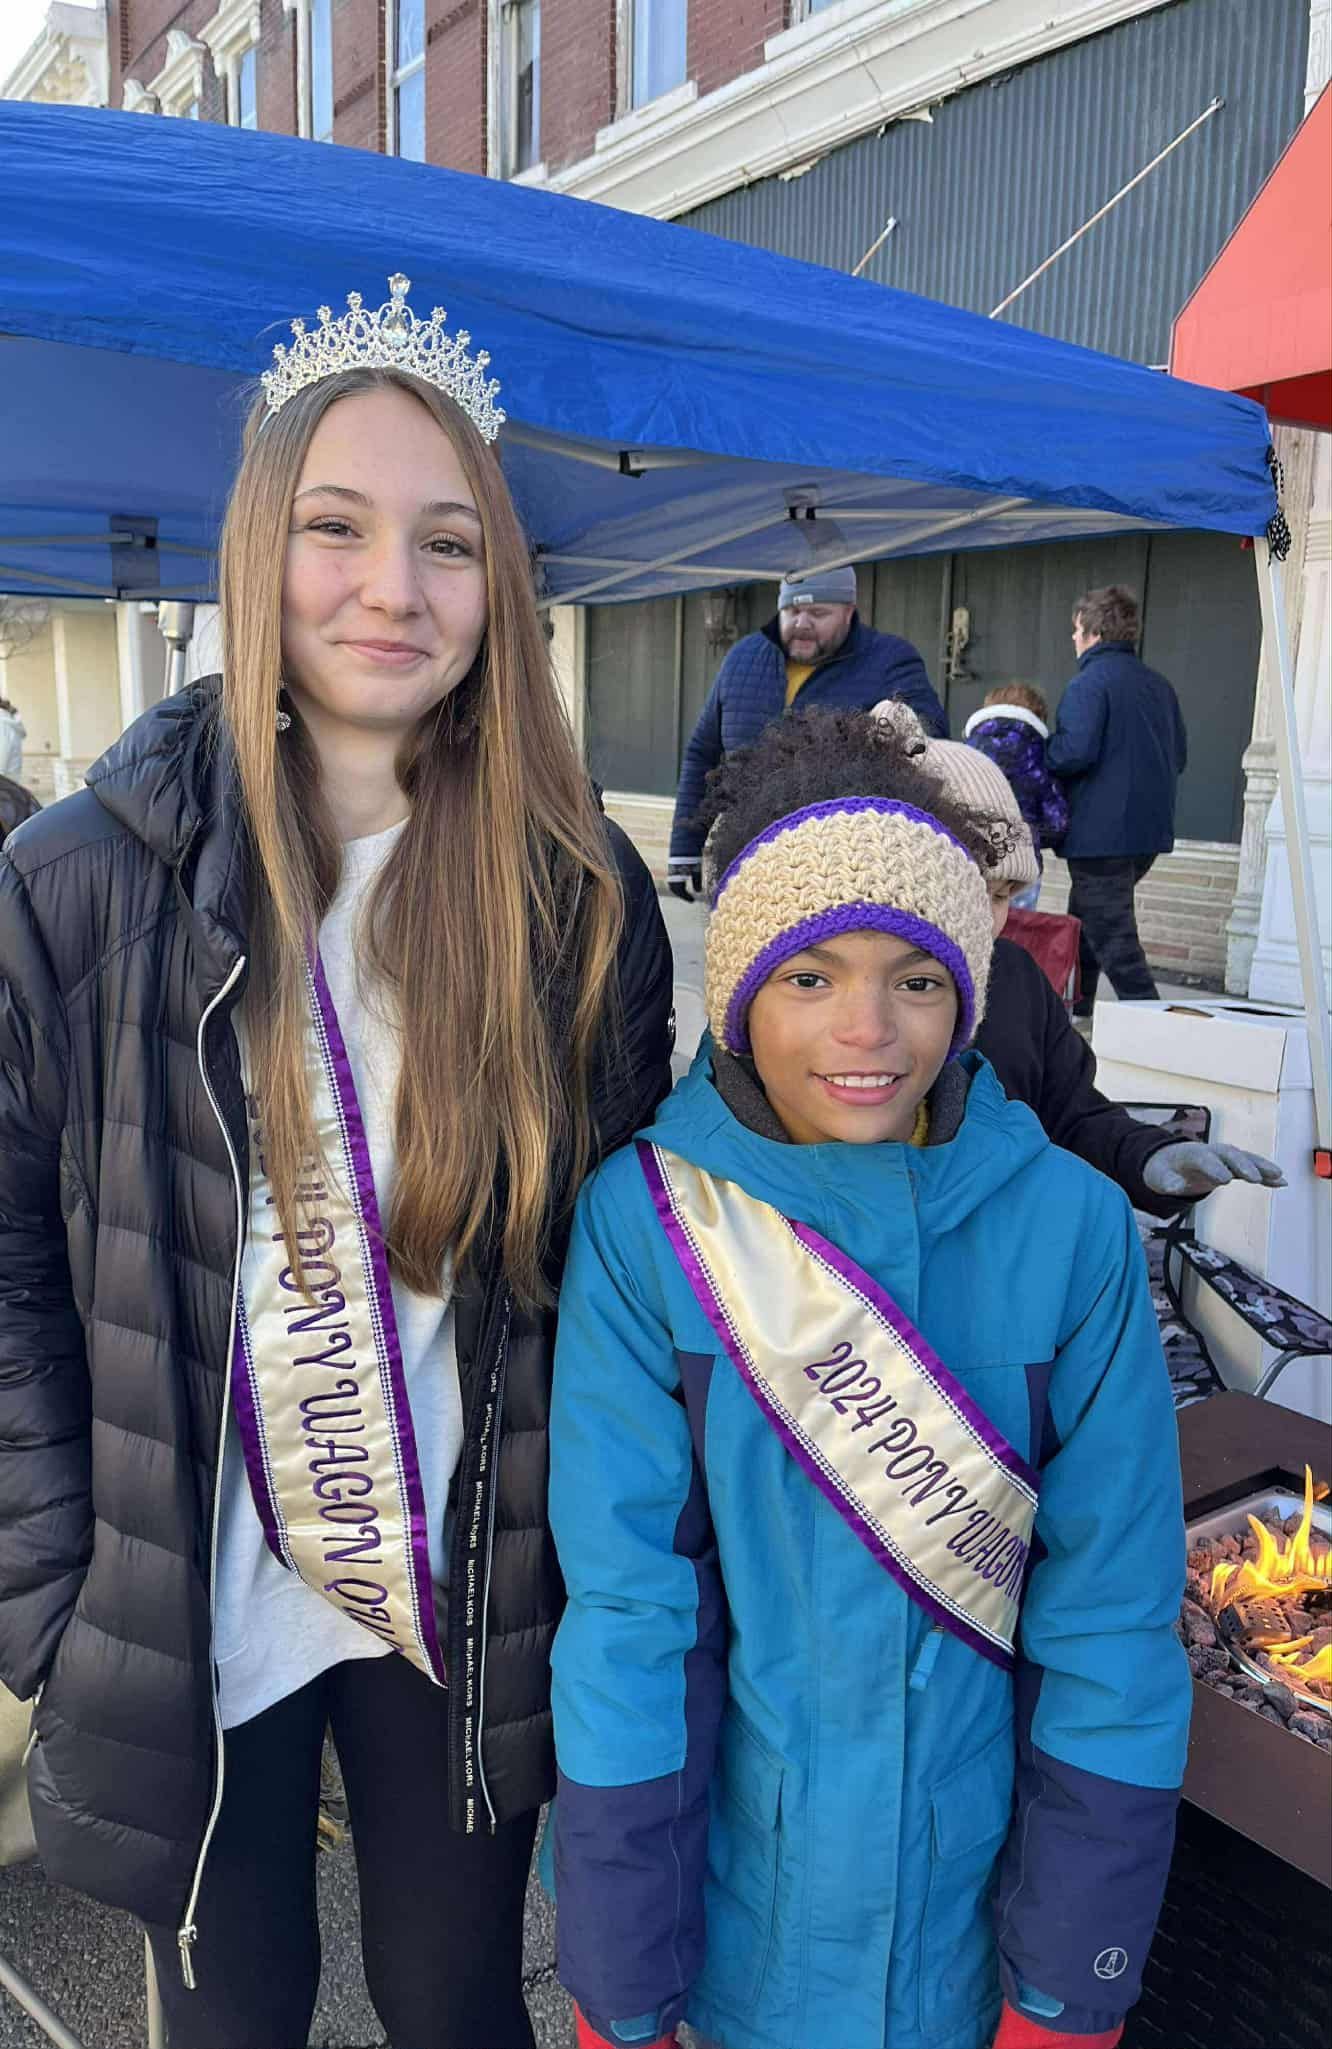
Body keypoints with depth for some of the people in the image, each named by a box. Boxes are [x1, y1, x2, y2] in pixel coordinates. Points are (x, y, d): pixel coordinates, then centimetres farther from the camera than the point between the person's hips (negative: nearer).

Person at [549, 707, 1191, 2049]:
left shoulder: (1071, 1231, -15)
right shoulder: (643, 1221, -17)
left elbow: (1113, 1625, -10)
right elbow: (626, 1608, -14)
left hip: (979, 1914, 1)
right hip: (743, 1910, 0)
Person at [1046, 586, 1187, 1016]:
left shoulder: (1090, 682, -13)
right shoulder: (1158, 684, 13)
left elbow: (1075, 751, -24)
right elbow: (1179, 755, 17)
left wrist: (1035, 752, -6)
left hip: (1102, 831, -9)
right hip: (1151, 830, 9)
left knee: (1111, 932, -4)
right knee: (1084, 917, 23)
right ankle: (1073, 1009, 32)